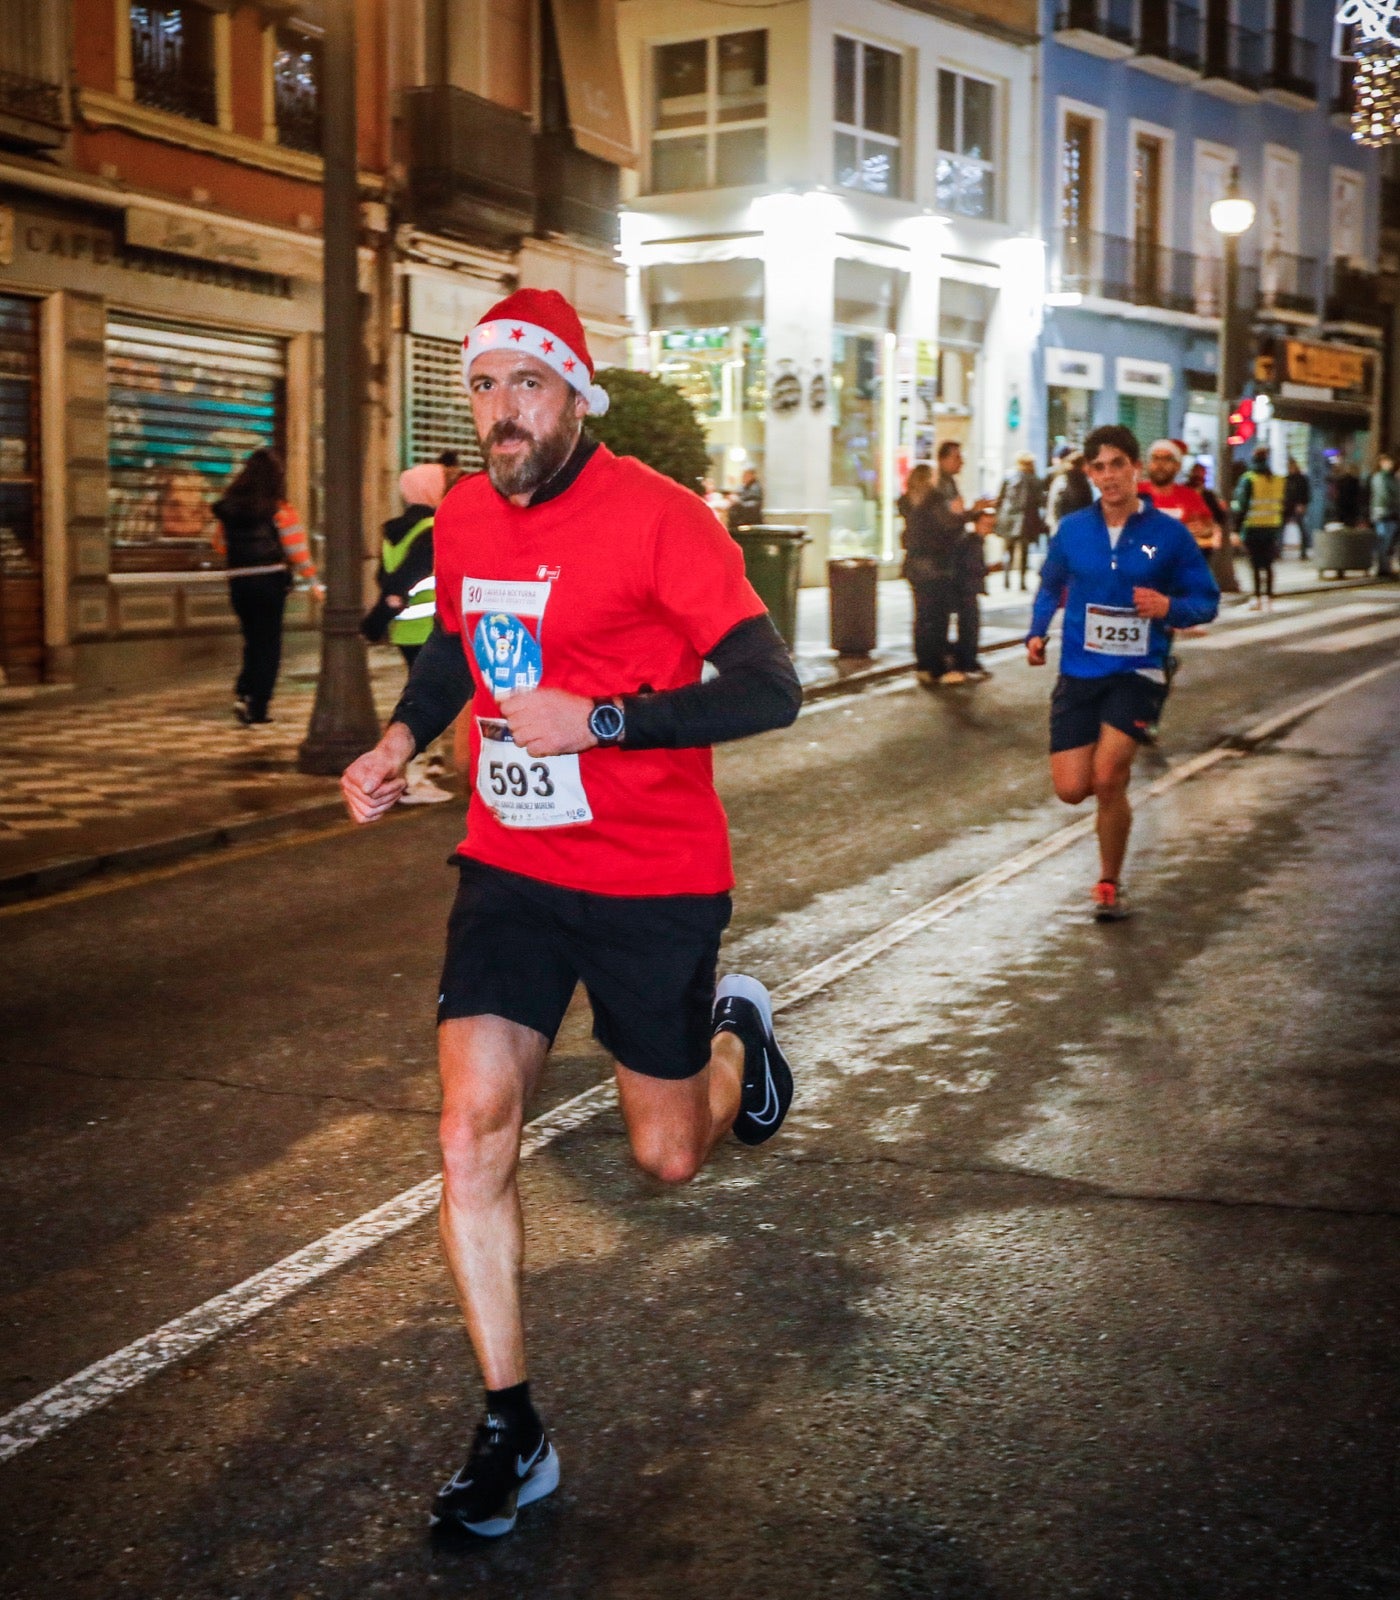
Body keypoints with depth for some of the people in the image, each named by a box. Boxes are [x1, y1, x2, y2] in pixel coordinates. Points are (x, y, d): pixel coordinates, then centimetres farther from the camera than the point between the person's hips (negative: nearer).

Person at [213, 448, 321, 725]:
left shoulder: (229, 508, 4)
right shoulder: (279, 510, -8)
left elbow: (221, 546, 13)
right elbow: (297, 551, -9)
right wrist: (314, 582, -1)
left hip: (239, 582, 4)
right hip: (270, 581, -4)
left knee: (253, 642, 17)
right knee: (268, 645, 5)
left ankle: (243, 693, -2)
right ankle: (258, 708, 2)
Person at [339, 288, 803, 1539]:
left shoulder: (657, 517, -15)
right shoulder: (465, 517, 4)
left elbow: (771, 690, -21)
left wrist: (596, 720, -27)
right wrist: (402, 739, 7)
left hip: (655, 883, -4)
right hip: (510, 868, 4)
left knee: (670, 1157, 10)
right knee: (473, 1132, -9)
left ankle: (737, 1031, 45)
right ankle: (512, 1435, 4)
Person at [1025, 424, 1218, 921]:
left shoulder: (1170, 534, -4)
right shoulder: (1072, 530, 3)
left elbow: (1207, 600, 2)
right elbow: (1050, 586, 20)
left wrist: (1170, 607, -19)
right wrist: (1037, 633, 5)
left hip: (1137, 674, -3)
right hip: (1078, 673, 3)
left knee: (1106, 777, -20)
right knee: (1071, 788, -4)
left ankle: (1110, 886, 4)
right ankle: (1120, 769, 37)